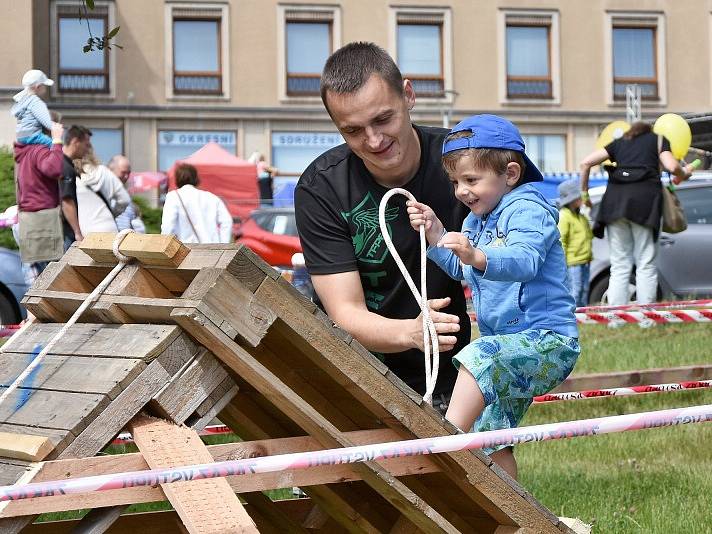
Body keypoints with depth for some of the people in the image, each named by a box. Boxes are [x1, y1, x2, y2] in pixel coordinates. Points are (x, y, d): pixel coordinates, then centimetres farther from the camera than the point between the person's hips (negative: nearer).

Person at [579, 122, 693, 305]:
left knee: (619, 266, 4)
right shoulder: (658, 140, 21)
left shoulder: (619, 142, 27)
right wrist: (684, 174, 24)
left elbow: (586, 162, 16)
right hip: (644, 195, -2)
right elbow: (672, 166, 3)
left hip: (615, 196, 3)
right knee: (646, 265, -1)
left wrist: (584, 192, 24)